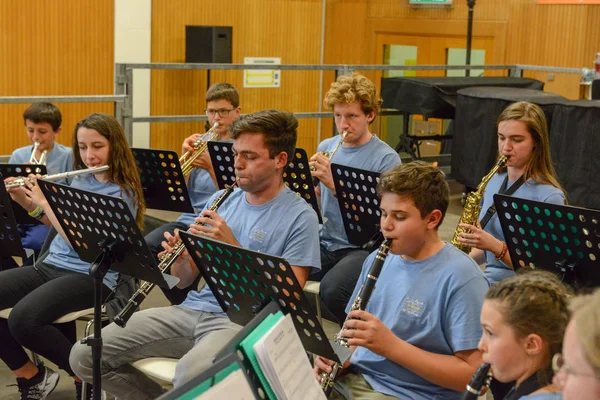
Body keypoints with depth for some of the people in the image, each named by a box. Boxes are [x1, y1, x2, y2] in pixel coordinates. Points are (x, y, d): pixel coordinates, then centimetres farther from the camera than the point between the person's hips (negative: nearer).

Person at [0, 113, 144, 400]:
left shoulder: (122, 193, -10)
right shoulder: (79, 180, 12)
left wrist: (44, 200, -17)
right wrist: (25, 201, 7)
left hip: (92, 276, -8)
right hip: (52, 265, 8)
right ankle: (31, 376, 2)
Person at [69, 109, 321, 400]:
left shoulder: (300, 217, -4)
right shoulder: (221, 200, 14)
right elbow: (186, 280, 16)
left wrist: (233, 246, -17)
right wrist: (180, 258, -9)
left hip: (243, 321, -6)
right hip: (191, 309, 6)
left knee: (190, 374, -39)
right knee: (84, 355, -6)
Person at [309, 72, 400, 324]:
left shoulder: (386, 159, -9)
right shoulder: (326, 147, 10)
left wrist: (334, 183, -26)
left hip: (362, 247, -5)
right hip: (324, 242, 5)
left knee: (332, 289, -33)